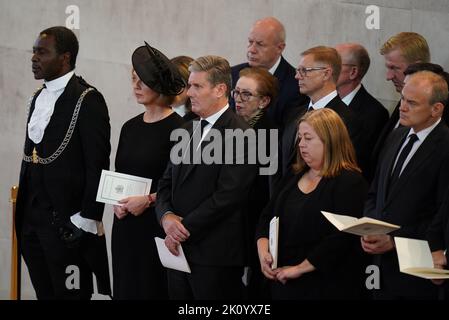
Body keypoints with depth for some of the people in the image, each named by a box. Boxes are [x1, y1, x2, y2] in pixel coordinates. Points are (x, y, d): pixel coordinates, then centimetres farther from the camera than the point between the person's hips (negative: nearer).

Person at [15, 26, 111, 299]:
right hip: (33, 220, 8)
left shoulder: (87, 100, -10)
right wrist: (24, 212, 15)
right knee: (45, 293, 11)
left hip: (68, 222, -8)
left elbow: (97, 164, -13)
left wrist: (88, 219, -16)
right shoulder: (38, 98, 16)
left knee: (70, 293, -3)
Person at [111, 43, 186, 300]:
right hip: (126, 225, 6)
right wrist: (117, 201, 1)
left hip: (157, 225, -6)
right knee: (125, 288, 6)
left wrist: (148, 200, -15)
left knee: (153, 289, -5)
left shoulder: (177, 128, -8)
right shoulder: (130, 128, 13)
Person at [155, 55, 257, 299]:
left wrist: (184, 228, -12)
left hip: (215, 255, -7)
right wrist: (166, 217, -5)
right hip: (178, 248, 7)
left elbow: (227, 195, -17)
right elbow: (166, 184, 15)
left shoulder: (241, 136, -11)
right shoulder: (187, 131, 16)